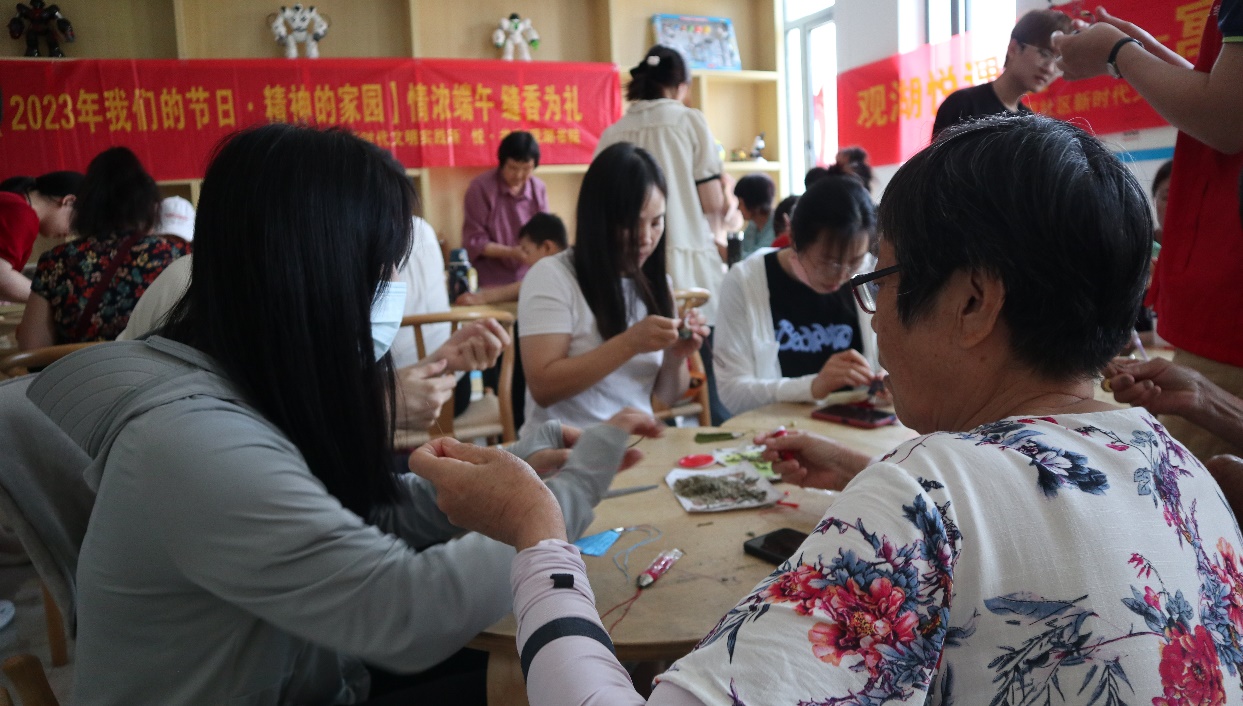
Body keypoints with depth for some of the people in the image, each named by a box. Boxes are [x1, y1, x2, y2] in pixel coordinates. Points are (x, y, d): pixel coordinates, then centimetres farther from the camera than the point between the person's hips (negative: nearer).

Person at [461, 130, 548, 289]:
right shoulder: (481, 187, -8)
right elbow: (474, 241, -9)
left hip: (528, 278, 3)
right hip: (490, 281, -3)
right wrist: (510, 252, -22)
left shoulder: (539, 188, 0)